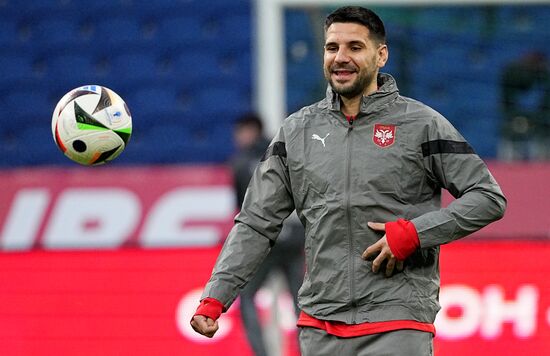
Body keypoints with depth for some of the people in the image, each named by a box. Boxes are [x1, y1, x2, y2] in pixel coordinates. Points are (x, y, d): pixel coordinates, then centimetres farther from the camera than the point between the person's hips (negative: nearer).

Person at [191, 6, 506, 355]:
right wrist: (214, 299, 1)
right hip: (319, 326, 4)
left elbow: (489, 198, -1)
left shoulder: (421, 124, 0)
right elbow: (256, 224, 11)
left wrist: (413, 234, -12)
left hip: (398, 325, -4)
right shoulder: (297, 130, 11)